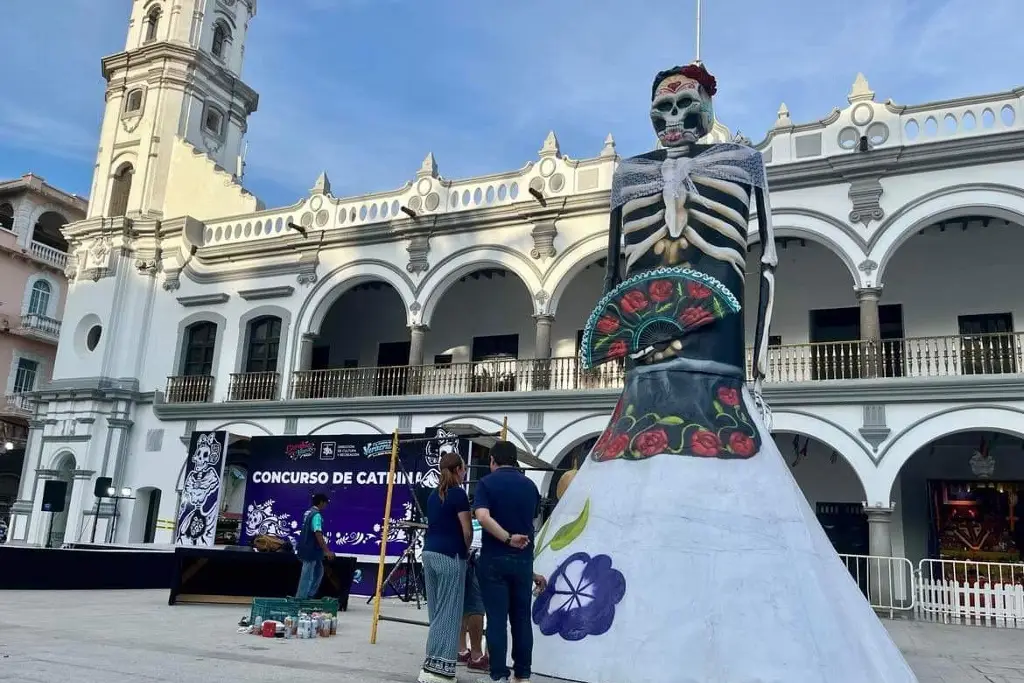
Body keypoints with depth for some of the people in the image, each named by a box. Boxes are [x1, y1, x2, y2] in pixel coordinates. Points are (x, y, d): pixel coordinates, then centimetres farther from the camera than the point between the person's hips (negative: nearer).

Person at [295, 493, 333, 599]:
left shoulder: (308, 512, 12)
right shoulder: (316, 515, -18)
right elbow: (318, 534, -27)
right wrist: (327, 551, -27)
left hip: (309, 549, 10)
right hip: (311, 550, -10)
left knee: (319, 571, 18)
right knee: (307, 576, -2)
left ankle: (309, 595, 20)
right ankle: (300, 599, 3)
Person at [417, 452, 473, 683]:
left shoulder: (434, 495, 14)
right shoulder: (458, 493, -8)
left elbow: (435, 524, 14)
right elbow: (467, 531, -10)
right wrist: (467, 550, 8)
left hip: (429, 553, 8)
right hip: (450, 556, -8)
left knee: (437, 611, 12)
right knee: (449, 612, -3)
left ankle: (434, 662, 15)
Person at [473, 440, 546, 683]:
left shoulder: (487, 483, -4)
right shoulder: (530, 485, 9)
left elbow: (482, 516, -21)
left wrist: (508, 538, -17)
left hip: (494, 559, -3)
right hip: (523, 559, 4)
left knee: (497, 619, 1)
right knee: (522, 618, 11)